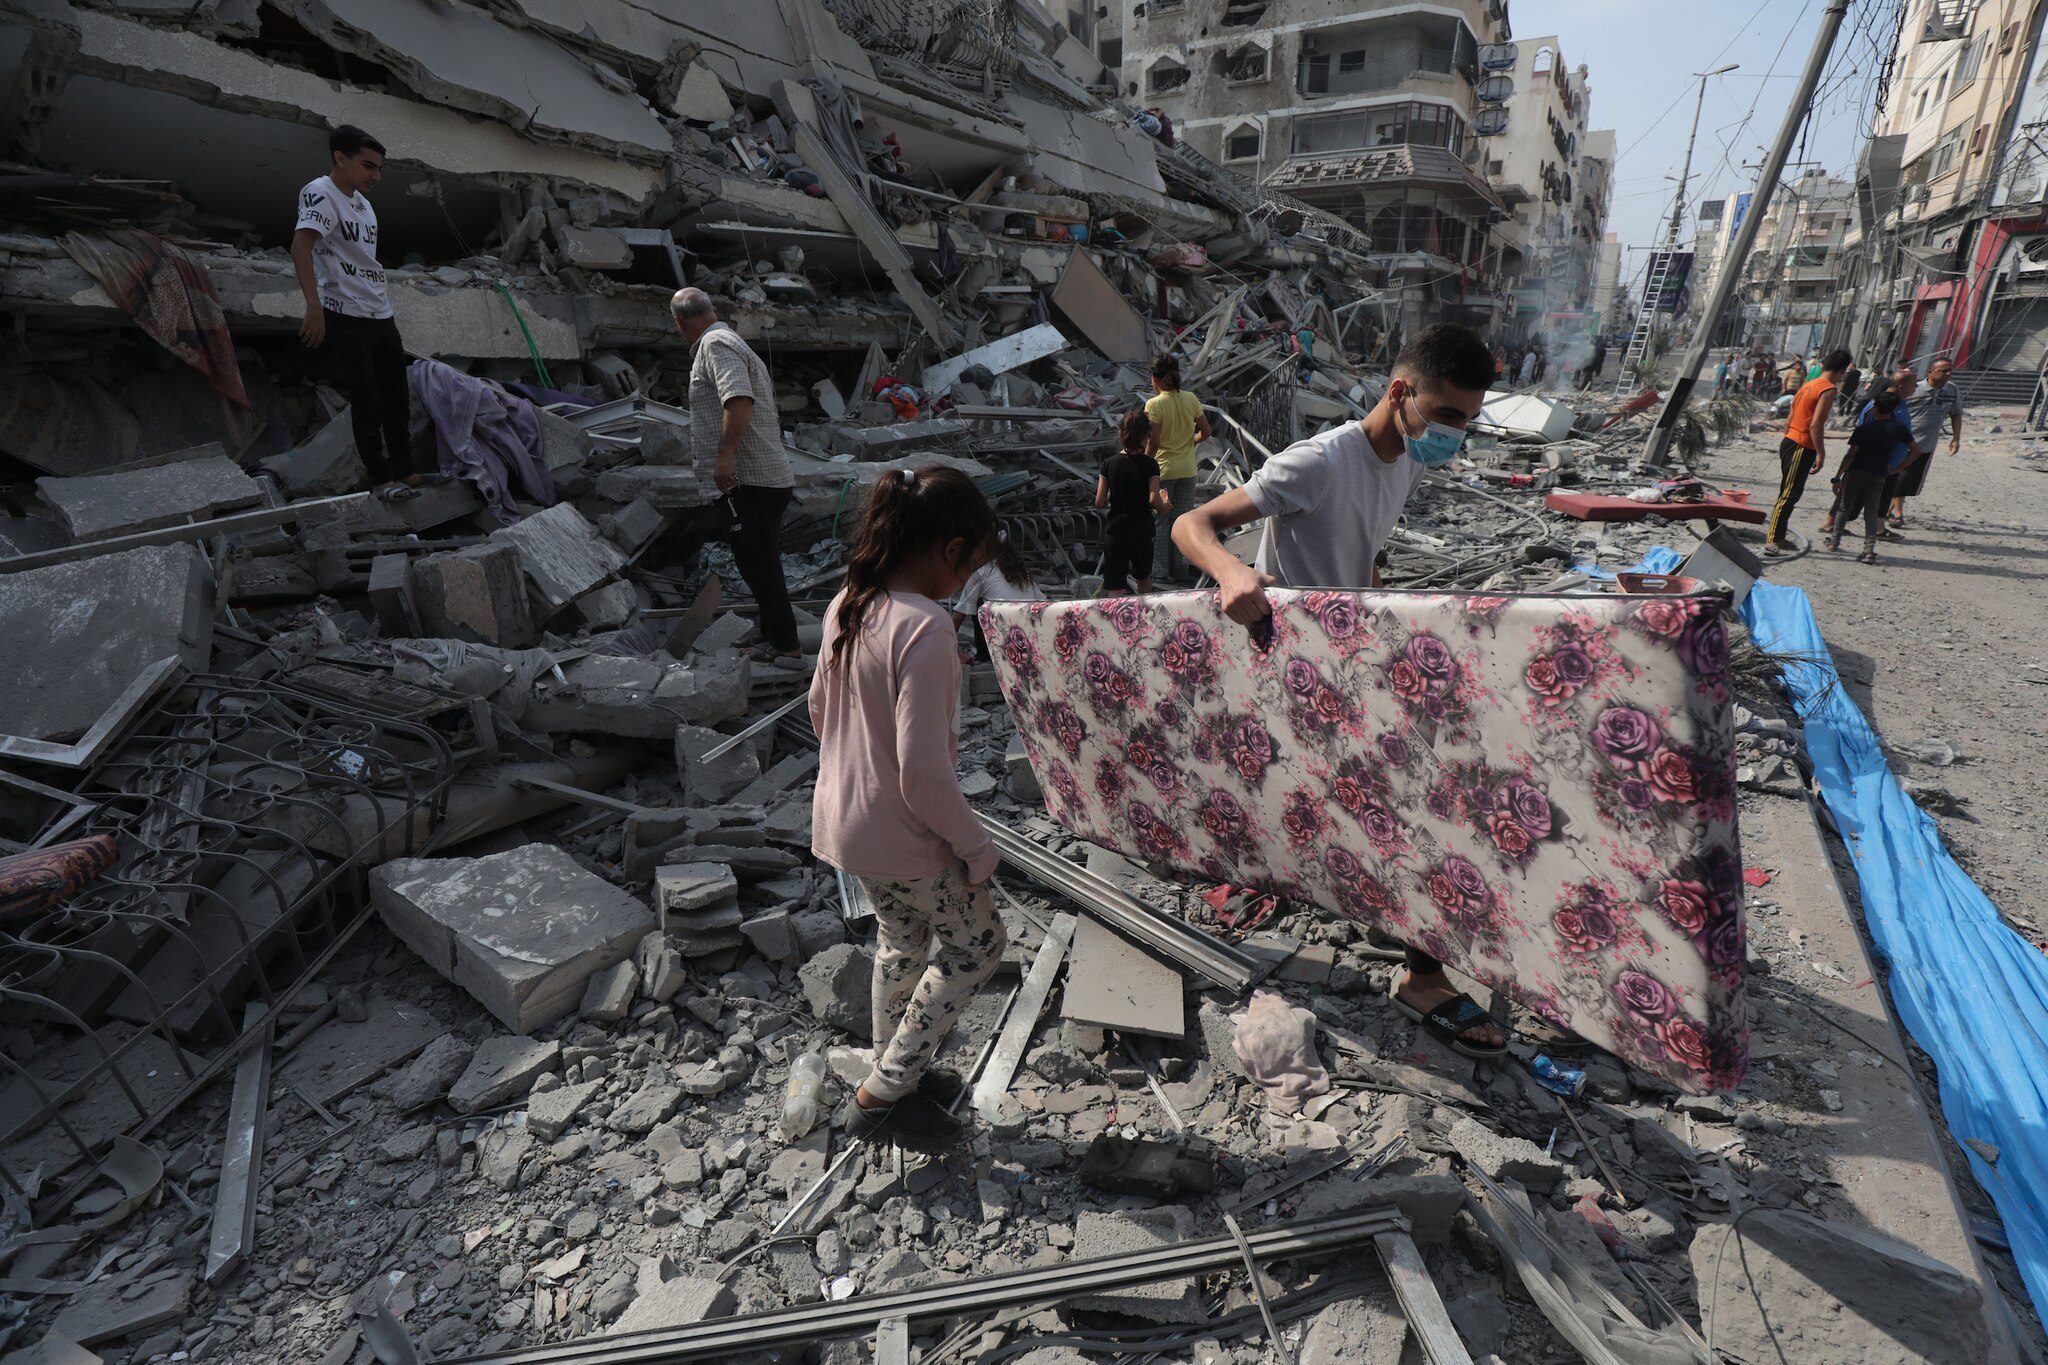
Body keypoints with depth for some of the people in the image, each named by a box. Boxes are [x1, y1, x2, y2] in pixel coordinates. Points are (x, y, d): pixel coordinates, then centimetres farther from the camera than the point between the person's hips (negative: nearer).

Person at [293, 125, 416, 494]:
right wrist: (314, 306, -33)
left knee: (398, 397, 10)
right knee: (366, 402, -5)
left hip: (381, 316, 8)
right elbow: (300, 246, -23)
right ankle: (381, 478, 0)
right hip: (345, 318, -8)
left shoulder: (363, 202, 17)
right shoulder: (320, 193, -9)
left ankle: (404, 470, 19)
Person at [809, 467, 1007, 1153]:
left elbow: (819, 706, 12)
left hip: (846, 820, 9)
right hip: (904, 835, -9)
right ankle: (883, 1095, 21)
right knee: (976, 944, 13)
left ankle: (894, 1077, 45)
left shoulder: (848, 604, -1)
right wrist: (976, 846, -15)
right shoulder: (924, 627, -28)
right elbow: (923, 772, -29)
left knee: (902, 941, 26)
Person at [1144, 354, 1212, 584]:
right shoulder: (1191, 399, -2)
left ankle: (1162, 567, 14)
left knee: (1160, 520, 9)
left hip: (1162, 470, -4)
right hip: (1187, 470, 4)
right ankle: (1180, 568, 21)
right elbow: (1205, 432, 3)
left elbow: (1153, 443, -17)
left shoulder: (1153, 405, -16)